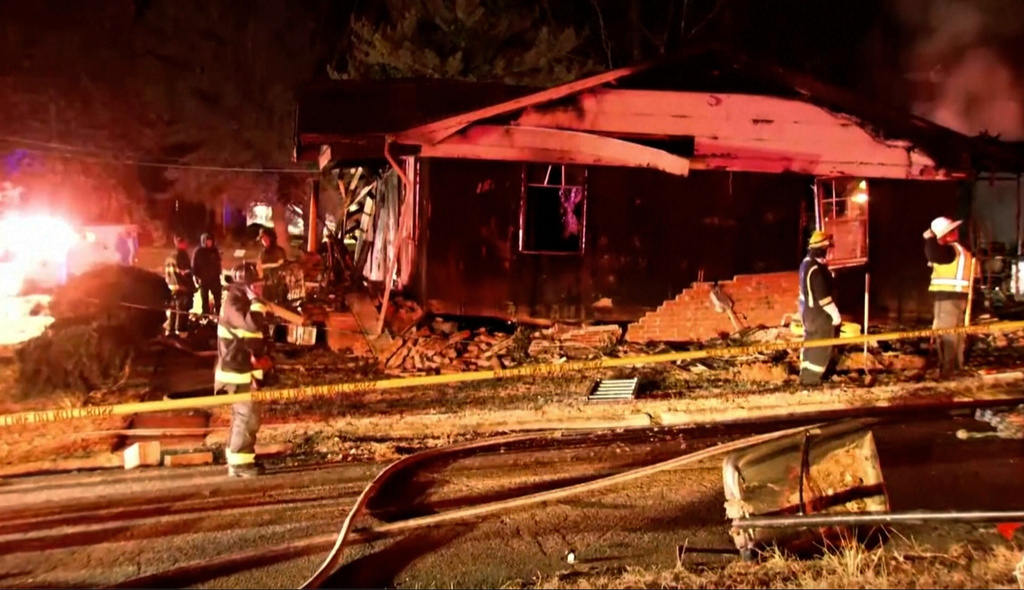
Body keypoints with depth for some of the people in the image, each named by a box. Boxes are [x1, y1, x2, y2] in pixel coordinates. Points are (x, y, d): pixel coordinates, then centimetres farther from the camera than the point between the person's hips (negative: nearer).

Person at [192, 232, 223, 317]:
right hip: (203, 279, -2)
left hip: (215, 278, 2)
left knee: (218, 298, 4)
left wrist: (219, 273, 4)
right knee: (204, 300, 8)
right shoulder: (198, 252, -5)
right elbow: (194, 266, -4)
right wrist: (197, 277, -10)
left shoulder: (215, 250, 4)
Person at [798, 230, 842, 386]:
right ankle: (810, 378, 4)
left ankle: (806, 374, 29)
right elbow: (823, 295, -25)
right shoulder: (817, 269, -26)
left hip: (807, 309, 10)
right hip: (819, 313, -10)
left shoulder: (806, 263, 6)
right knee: (821, 347, -1)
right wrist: (835, 314, -18)